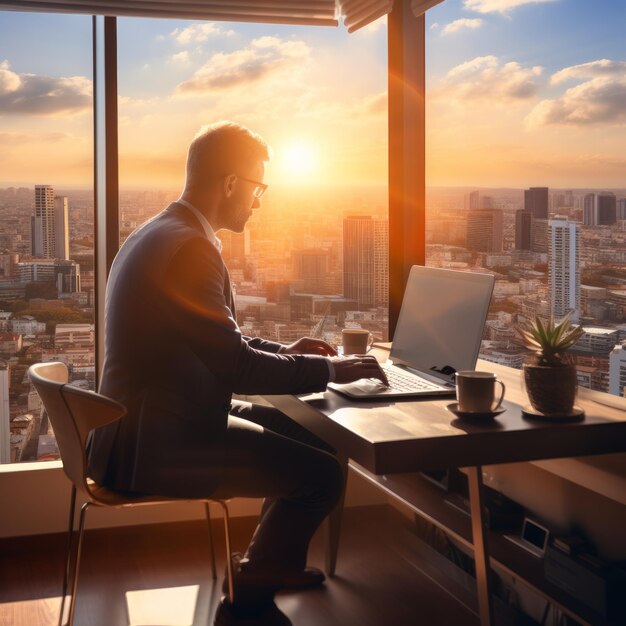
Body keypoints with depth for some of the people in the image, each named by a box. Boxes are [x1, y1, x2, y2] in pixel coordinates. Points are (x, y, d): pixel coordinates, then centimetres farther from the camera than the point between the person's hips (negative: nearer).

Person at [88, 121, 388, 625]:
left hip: (153, 422, 11)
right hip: (155, 445, -11)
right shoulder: (188, 247, -22)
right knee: (321, 472, -11)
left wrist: (281, 351, 14)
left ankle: (271, 564, 34)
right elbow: (236, 368, -23)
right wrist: (331, 369, -12)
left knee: (301, 433, 20)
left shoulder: (160, 234, 10)